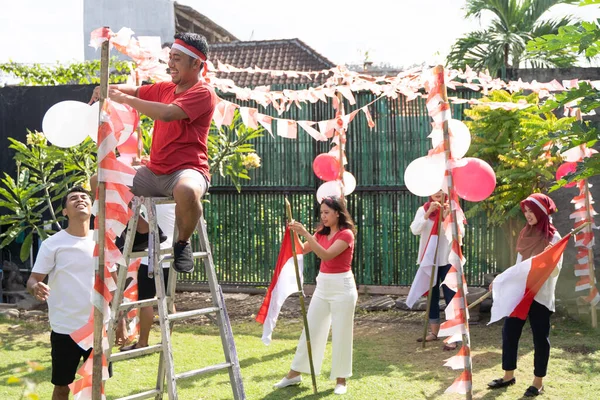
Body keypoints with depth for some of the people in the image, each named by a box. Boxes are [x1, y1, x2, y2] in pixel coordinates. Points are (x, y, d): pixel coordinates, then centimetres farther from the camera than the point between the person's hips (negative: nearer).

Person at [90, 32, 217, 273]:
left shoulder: (203, 93, -10)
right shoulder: (164, 89, 14)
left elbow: (167, 113, -26)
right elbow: (135, 91, 26)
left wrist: (124, 98, -19)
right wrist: (108, 89, 3)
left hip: (187, 170, -8)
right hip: (154, 172, 8)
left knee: (187, 191, -44)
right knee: (98, 183, 7)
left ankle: (183, 242, -13)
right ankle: (143, 231, 19)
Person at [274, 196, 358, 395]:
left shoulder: (346, 234, -14)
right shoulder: (322, 233, 9)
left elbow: (326, 255, -27)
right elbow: (302, 250, 5)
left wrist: (305, 233, -32)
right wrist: (294, 233, -13)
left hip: (342, 287, -7)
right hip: (323, 286, 7)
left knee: (341, 334, 1)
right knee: (311, 329, 11)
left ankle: (341, 379, 12)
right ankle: (295, 373, 17)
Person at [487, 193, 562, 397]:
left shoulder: (553, 237, -10)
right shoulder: (526, 234, 10)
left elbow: (555, 271, -16)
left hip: (540, 295, -7)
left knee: (540, 337, 0)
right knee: (509, 332, 7)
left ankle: (538, 381, 10)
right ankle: (509, 375, 19)